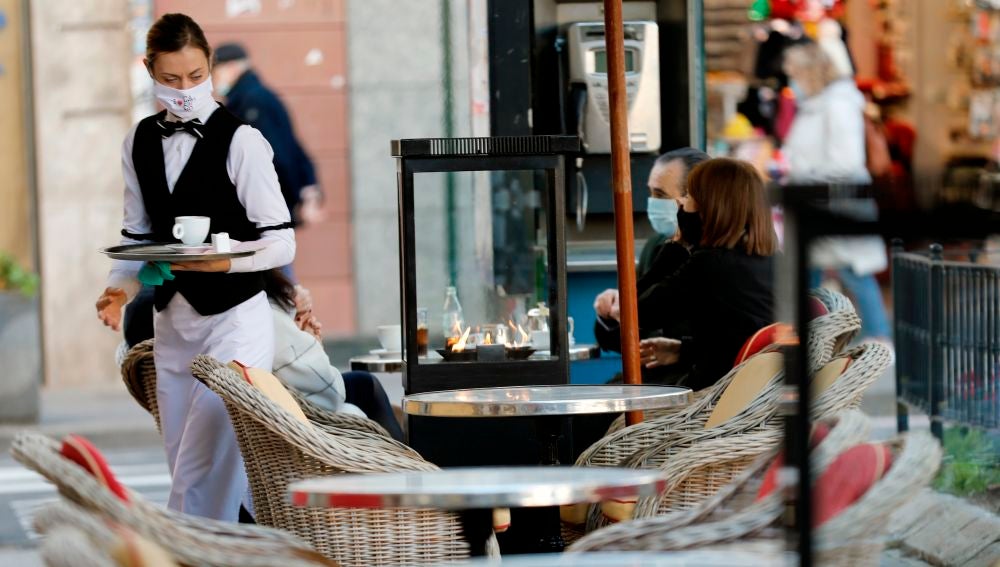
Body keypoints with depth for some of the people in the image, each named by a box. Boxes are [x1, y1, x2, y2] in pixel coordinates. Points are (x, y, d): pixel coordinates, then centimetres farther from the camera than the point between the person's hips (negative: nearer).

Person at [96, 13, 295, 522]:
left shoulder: (240, 141, -10)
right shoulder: (140, 142, 8)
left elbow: (281, 243, -9)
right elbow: (137, 233, 14)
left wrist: (225, 260, -26)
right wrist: (121, 287, -5)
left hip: (235, 321, -6)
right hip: (172, 322, 6)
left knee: (202, 475, -13)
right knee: (186, 474, 9)